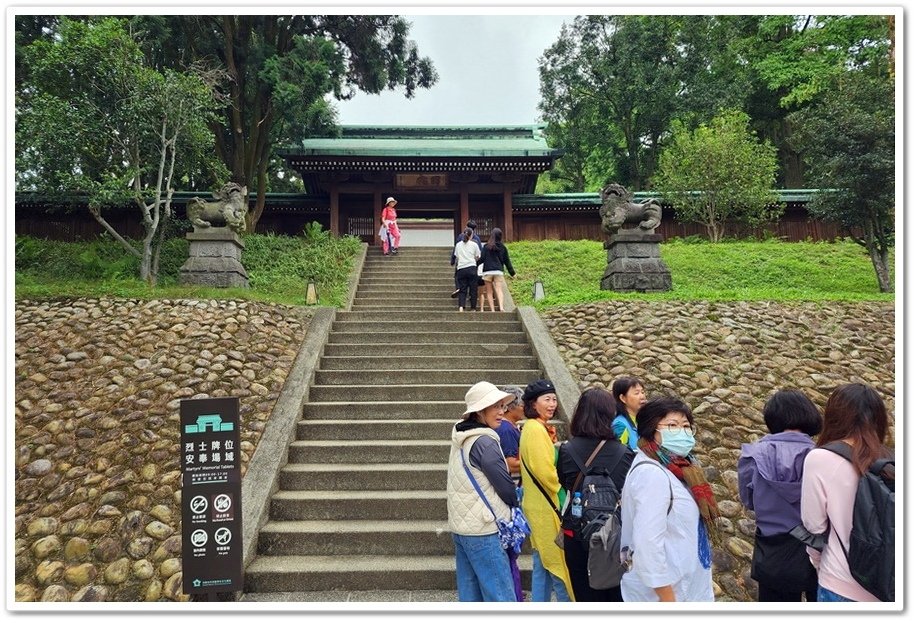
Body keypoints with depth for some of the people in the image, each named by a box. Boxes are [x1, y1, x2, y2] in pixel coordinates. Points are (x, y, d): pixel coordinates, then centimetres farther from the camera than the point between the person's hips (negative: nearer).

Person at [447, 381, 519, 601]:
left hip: (461, 527, 9)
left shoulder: (461, 439, 9)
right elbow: (505, 486, -11)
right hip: (482, 532, -9)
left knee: (470, 594, 14)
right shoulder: (484, 442, -18)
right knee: (502, 599, -2)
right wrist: (516, 504, 8)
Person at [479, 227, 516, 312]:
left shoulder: (486, 246, 1)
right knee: (499, 290, -4)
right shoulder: (503, 247, 8)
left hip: (487, 272, -1)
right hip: (498, 271, 2)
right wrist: (512, 273, 18)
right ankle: (501, 307, -25)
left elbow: (482, 259, -3)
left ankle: (492, 309, 1)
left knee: (489, 292, 6)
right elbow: (507, 261, 11)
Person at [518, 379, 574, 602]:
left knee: (543, 565, 15)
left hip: (539, 506, 10)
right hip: (547, 508, -10)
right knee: (559, 564, 0)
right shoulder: (536, 429, -18)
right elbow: (546, 471, -22)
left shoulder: (533, 427, 12)